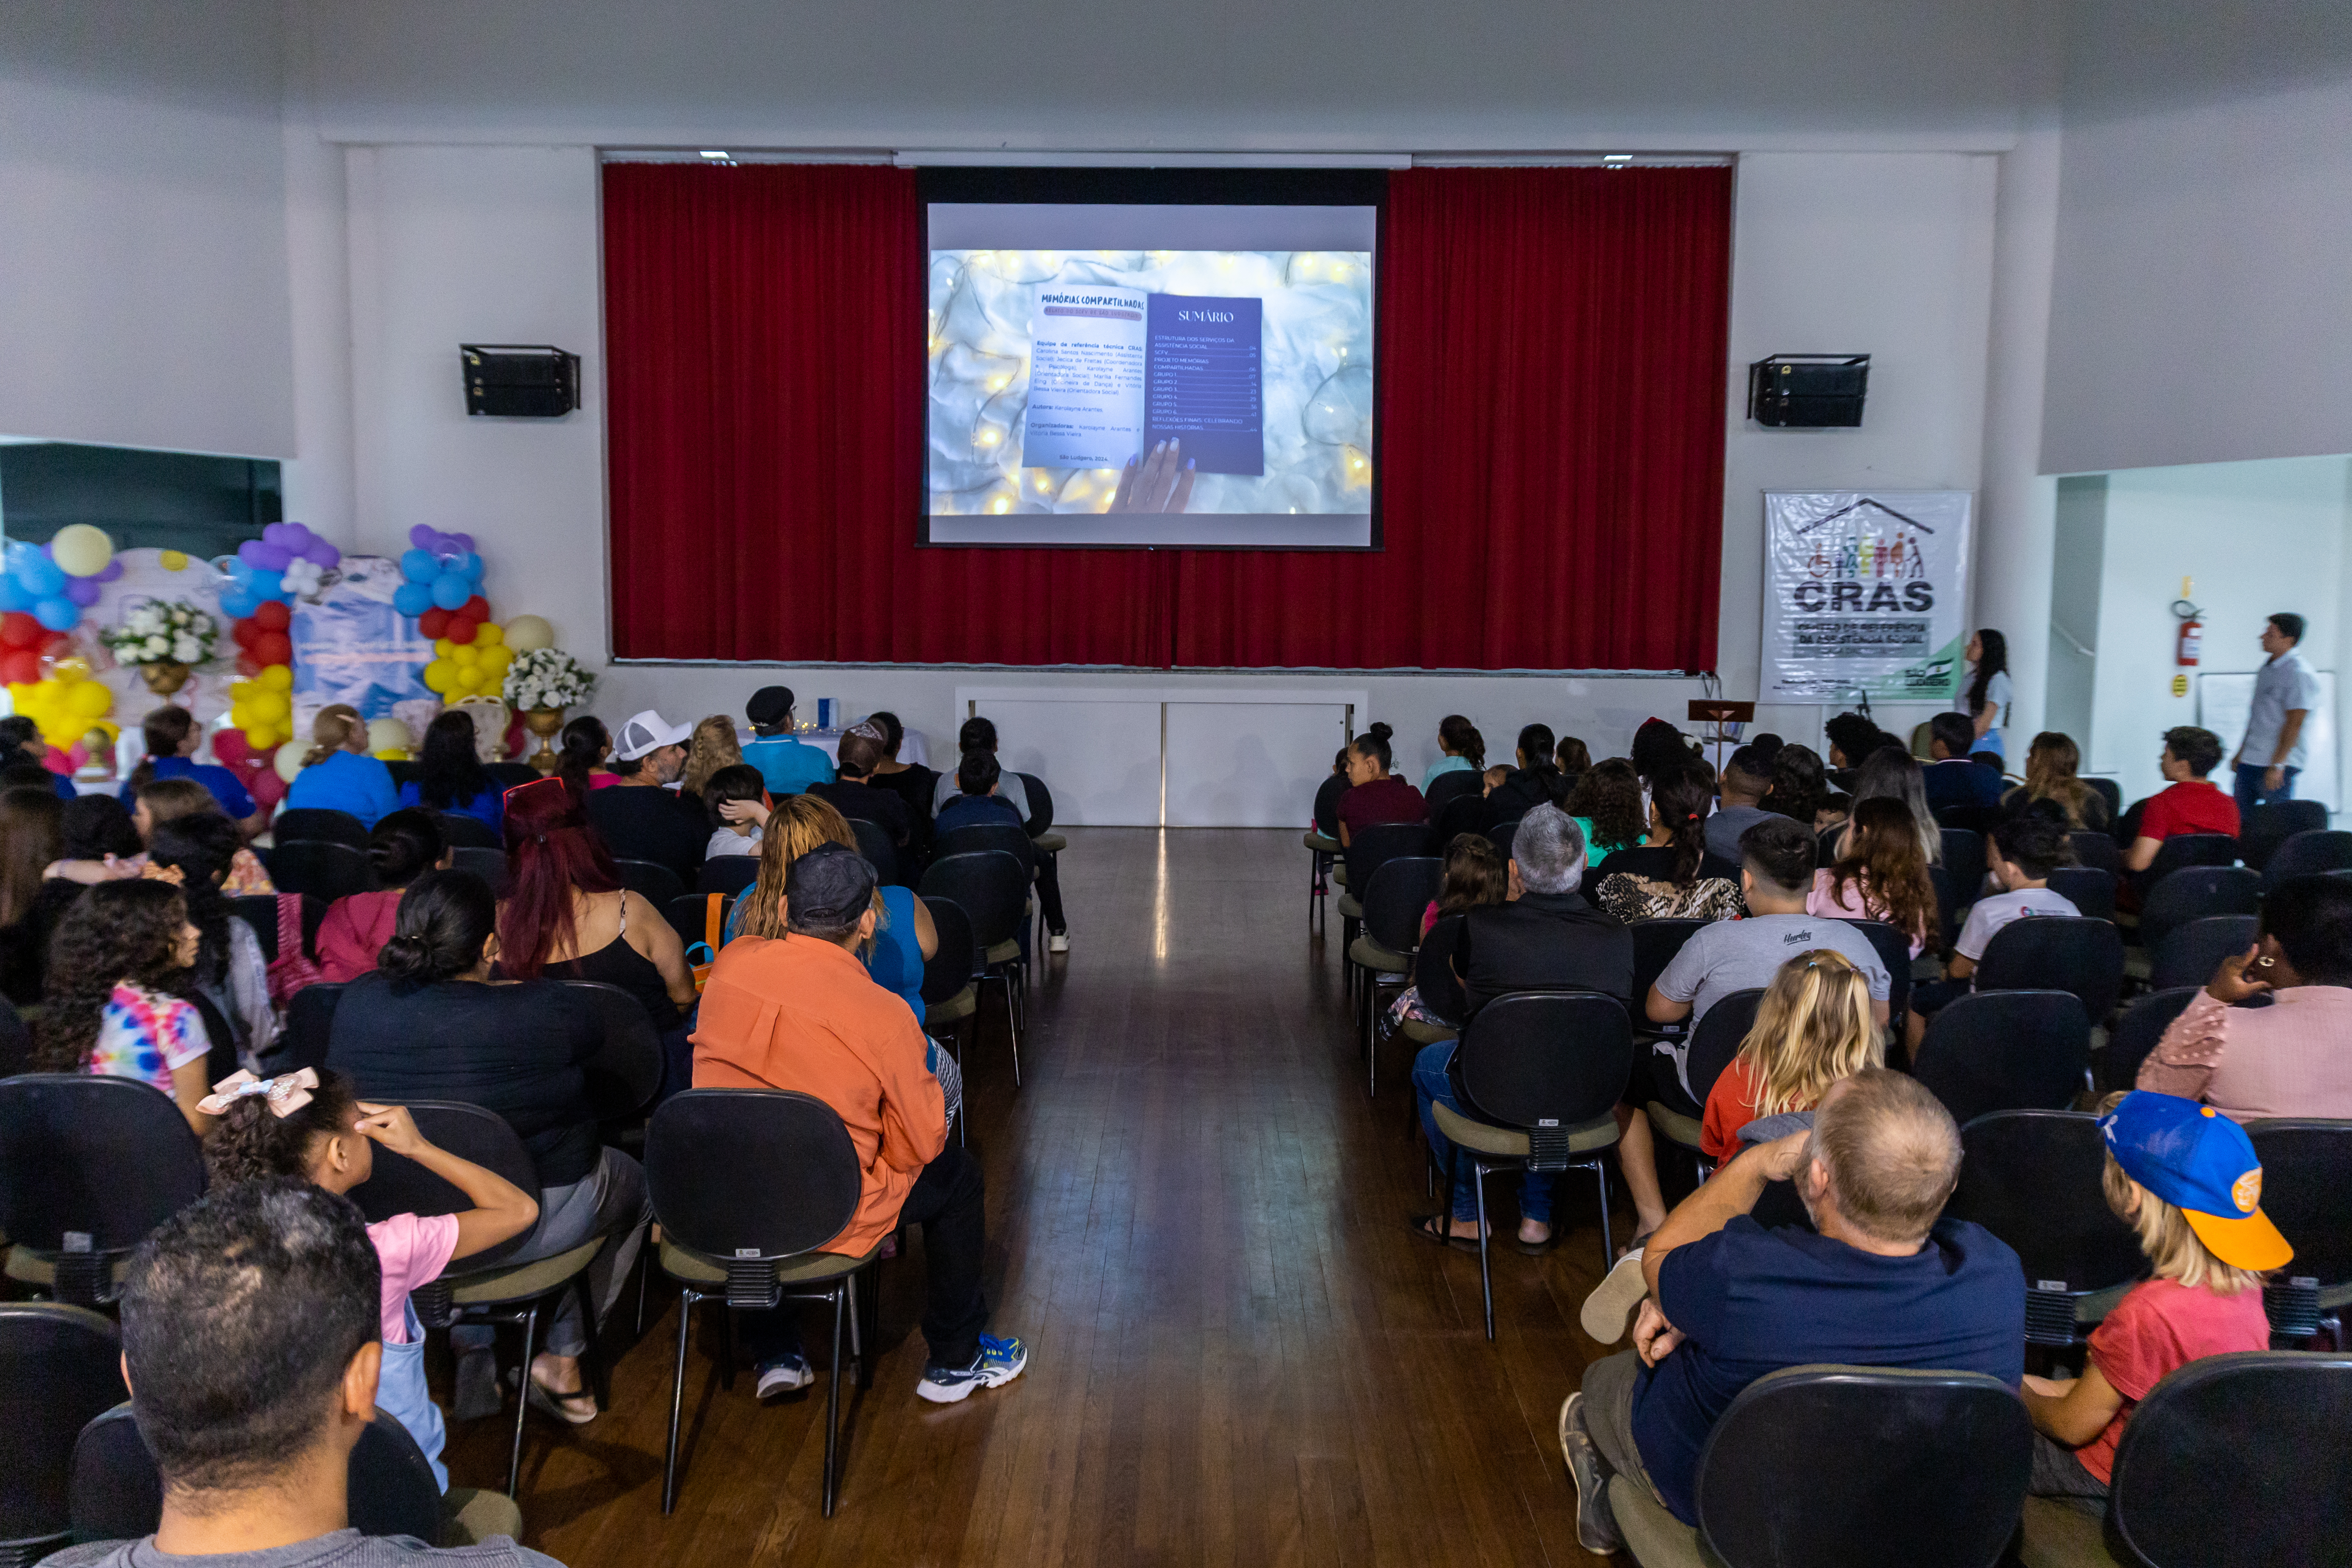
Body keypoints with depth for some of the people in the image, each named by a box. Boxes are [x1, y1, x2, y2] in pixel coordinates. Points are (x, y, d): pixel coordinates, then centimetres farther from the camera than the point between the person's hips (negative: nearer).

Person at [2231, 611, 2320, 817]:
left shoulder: (2300, 675, -13)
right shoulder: (2267, 669, 15)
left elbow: (2294, 725, -18)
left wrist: (2277, 764, -22)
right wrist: (2241, 753, 22)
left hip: (2280, 763, -9)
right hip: (2249, 762, 9)